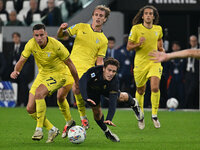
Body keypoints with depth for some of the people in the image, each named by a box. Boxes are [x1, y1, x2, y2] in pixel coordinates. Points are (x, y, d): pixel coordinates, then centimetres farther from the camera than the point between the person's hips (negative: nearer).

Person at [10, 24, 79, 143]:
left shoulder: (56, 45, -23)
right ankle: (52, 129, 16)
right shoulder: (31, 44, -11)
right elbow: (22, 60, -7)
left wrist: (77, 83, -6)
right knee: (30, 109, -3)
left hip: (58, 74, -6)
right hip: (42, 74, 6)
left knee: (38, 93, -33)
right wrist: (16, 71, -30)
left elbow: (69, 63, -13)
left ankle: (39, 129, -24)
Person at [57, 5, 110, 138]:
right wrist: (61, 29, -13)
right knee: (60, 97, -2)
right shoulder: (81, 27, 8)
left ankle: (83, 118, -11)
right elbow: (62, 36, 10)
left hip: (85, 69, -3)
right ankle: (69, 122, 22)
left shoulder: (103, 40, 4)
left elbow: (99, 61, 4)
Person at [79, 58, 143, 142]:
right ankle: (107, 133, 18)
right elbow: (82, 82, -56)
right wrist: (86, 98, -72)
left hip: (106, 89, 2)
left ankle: (134, 104, 33)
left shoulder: (114, 81, -39)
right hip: (91, 90, -2)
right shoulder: (94, 71, -43)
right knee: (97, 112, -7)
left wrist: (109, 119, -56)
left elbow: (112, 101, -45)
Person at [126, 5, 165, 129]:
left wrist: (161, 48, 3)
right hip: (140, 63, -1)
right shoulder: (136, 28, -6)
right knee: (140, 91, 8)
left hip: (154, 62, 1)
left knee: (155, 88, -18)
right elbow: (129, 47, -3)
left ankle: (154, 115, -2)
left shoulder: (158, 29, 3)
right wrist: (138, 44, -21)